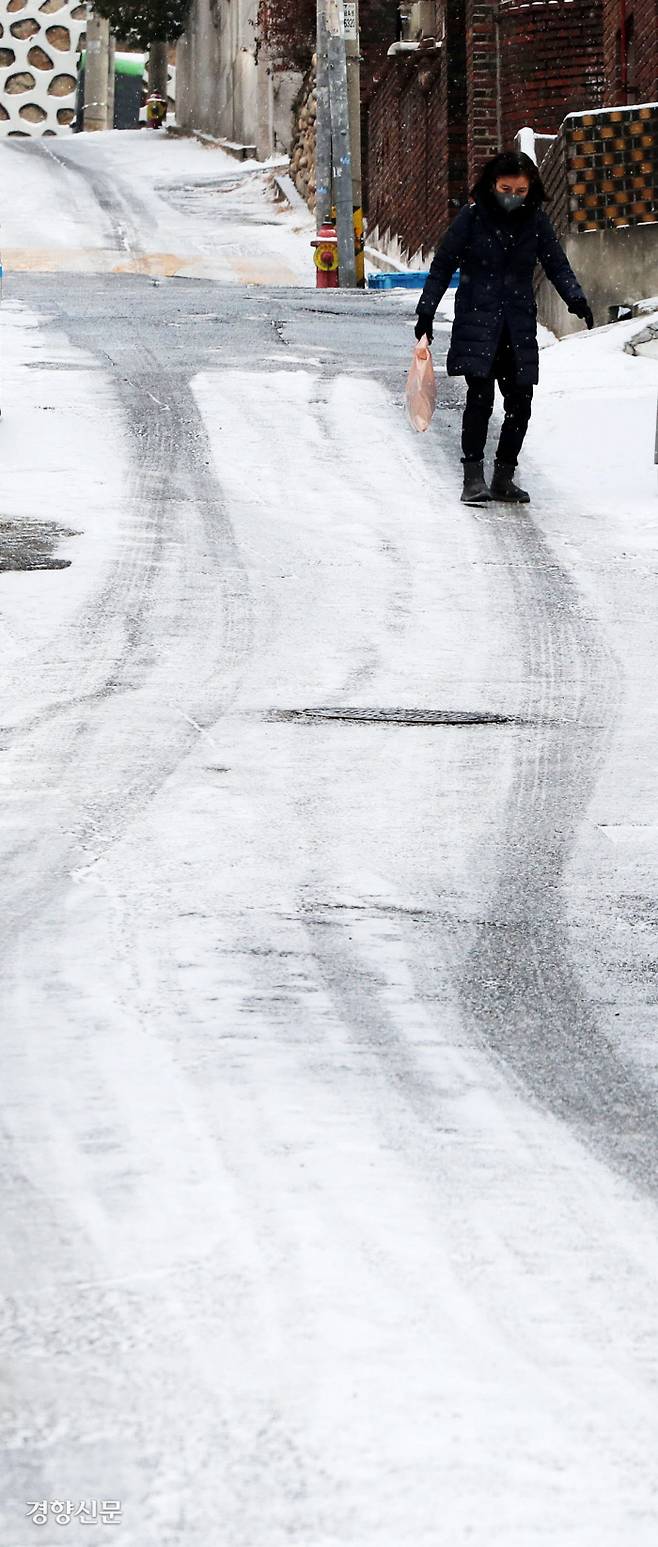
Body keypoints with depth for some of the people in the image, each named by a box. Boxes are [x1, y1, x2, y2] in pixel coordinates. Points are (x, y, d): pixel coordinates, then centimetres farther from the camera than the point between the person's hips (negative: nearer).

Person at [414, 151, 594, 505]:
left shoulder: (535, 220, 4)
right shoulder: (472, 216, -4)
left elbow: (556, 264, 6)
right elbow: (443, 265, 2)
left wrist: (576, 299, -12)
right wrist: (426, 312, -1)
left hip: (518, 327, 4)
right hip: (477, 322, -4)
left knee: (520, 402, 3)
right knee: (480, 395, -15)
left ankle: (504, 477, 16)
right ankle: (473, 478, -12)